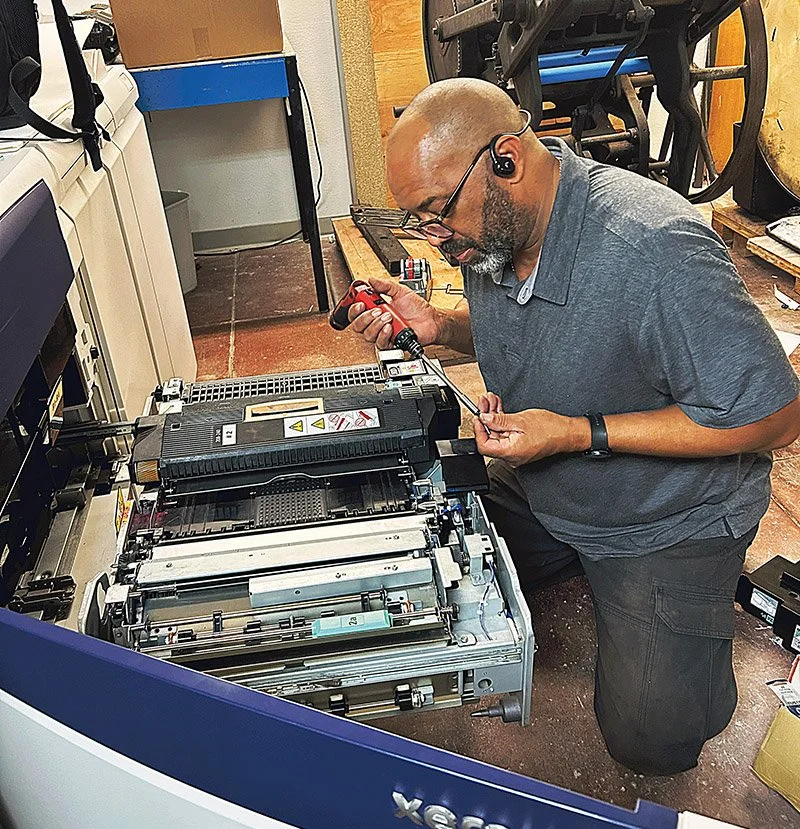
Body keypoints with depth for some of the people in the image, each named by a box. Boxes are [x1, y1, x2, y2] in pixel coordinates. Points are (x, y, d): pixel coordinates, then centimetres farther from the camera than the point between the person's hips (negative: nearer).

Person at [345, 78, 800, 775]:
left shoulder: (654, 249, -34)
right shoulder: (490, 226, -9)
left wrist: (582, 433, -31)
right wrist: (438, 326, -11)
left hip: (666, 517, -6)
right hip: (535, 493, 7)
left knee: (651, 739, -7)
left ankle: (711, 576, 19)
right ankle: (578, 560, 23)